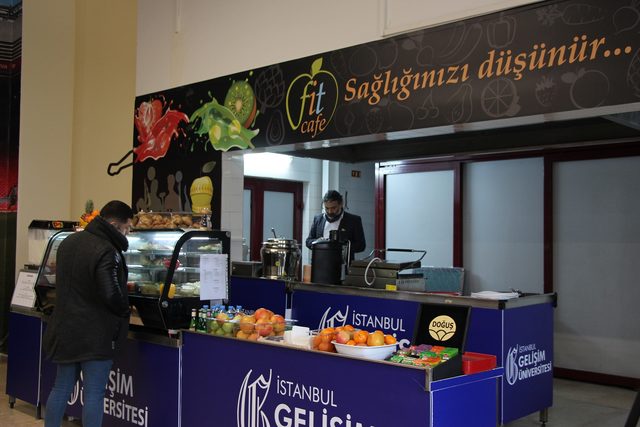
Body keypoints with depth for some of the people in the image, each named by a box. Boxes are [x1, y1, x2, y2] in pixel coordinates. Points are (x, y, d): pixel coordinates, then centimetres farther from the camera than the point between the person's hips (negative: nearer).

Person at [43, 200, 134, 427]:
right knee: (94, 394, 1)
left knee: (61, 387, 19)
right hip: (96, 335, -8)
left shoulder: (68, 242, 7)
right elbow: (112, 296, -28)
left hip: (64, 330, 8)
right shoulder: (107, 252, -21)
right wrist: (125, 311, -7)